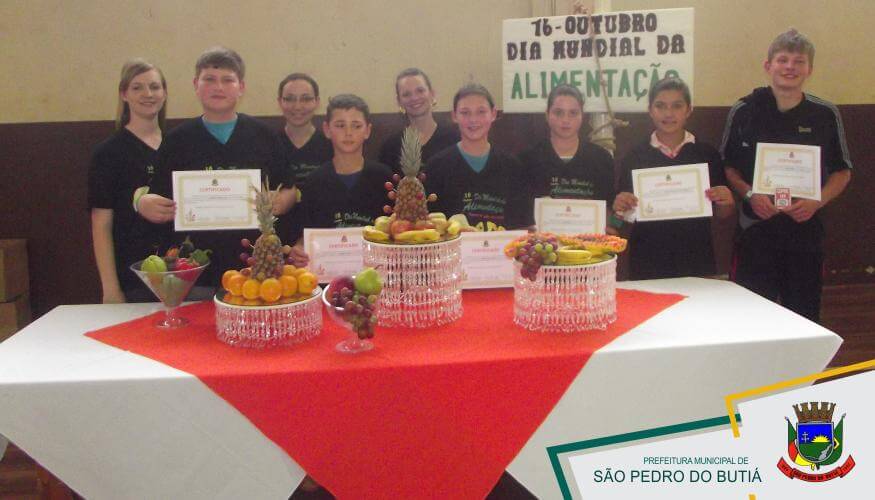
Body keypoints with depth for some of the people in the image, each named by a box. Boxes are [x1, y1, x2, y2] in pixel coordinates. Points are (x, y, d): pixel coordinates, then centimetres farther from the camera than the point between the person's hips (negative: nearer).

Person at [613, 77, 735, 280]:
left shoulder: (707, 154, 3)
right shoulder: (635, 157, 1)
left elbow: (722, 214, 9)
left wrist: (725, 203, -11)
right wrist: (620, 208, -15)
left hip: (697, 261, 1)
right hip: (647, 262, -1)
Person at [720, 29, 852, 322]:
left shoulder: (826, 115, 2)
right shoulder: (744, 111, 0)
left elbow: (842, 171, 9)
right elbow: (727, 166, 6)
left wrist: (817, 201, -9)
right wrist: (749, 194, -12)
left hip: (806, 230, 1)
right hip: (755, 229, -1)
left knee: (805, 318, 9)